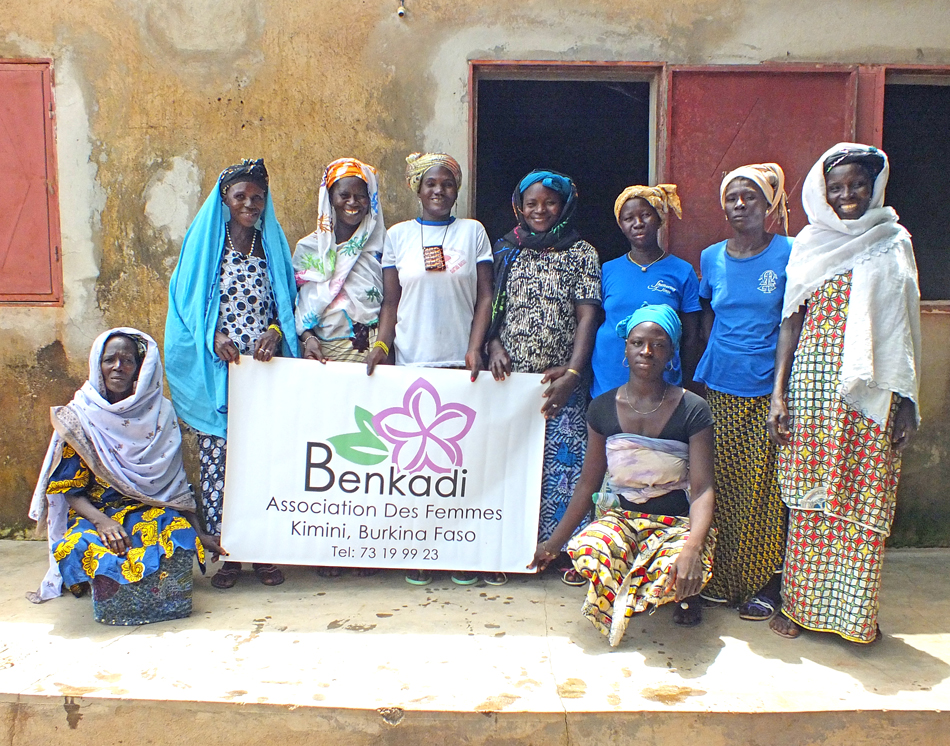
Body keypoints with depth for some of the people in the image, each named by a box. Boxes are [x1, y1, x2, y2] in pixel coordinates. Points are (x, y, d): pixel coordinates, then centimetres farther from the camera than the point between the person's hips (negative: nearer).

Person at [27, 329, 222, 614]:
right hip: (94, 512, -1)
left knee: (182, 538, -32)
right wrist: (102, 522, -23)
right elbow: (70, 488, -3)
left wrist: (198, 531, -4)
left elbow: (176, 478, 4)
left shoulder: (160, 412, 1)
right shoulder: (80, 417, -2)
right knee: (79, 548, -34)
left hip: (151, 510, 1)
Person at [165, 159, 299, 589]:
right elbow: (186, 307, 6)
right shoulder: (204, 246, 8)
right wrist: (213, 336, -12)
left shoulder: (273, 247, 12)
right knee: (219, 460, -1)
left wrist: (274, 332, -9)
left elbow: (288, 305, 11)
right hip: (216, 374, -1)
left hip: (265, 371, 1)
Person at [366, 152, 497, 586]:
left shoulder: (473, 231, 9)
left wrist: (475, 348, -7)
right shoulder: (399, 235, 10)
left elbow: (485, 295, 5)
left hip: (461, 362, 0)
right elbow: (391, 301, 9)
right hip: (412, 362, 0)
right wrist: (382, 344, -7)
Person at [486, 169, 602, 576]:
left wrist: (573, 372, -14)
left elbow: (587, 315, -3)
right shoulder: (507, 251, 13)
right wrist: (493, 346, -6)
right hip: (510, 377, 2)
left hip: (561, 380, -2)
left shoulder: (581, 253, 5)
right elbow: (491, 306, 14)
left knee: (560, 460, -5)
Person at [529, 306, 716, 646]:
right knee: (586, 551, -32)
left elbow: (702, 489, -12)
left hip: (678, 523, -2)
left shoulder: (692, 410, -8)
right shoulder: (603, 407, 1)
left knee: (677, 571, -36)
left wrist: (692, 547, -31)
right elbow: (588, 483, 6)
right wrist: (553, 543, 5)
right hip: (620, 516, 2)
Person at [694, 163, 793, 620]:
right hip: (720, 389, 3)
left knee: (763, 488, 0)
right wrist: (718, 360, 12)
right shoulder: (712, 257, 9)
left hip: (768, 389, -3)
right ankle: (721, 578, 21)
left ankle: (765, 582, 15)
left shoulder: (789, 253, -2)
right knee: (722, 485, 7)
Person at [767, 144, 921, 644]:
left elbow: (903, 329, 6)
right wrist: (778, 394, -1)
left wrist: (906, 401, -1)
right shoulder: (809, 246, 9)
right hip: (813, 383, 0)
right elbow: (790, 323, 6)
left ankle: (855, 611, 16)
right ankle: (800, 603, 15)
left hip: (870, 390, 0)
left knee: (864, 498, 2)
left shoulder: (893, 246, 8)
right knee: (809, 495, 3)